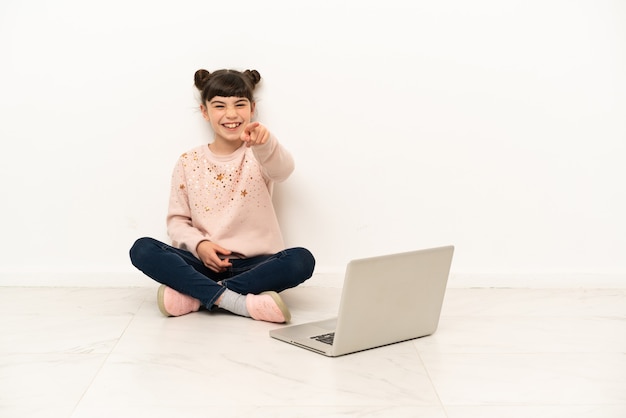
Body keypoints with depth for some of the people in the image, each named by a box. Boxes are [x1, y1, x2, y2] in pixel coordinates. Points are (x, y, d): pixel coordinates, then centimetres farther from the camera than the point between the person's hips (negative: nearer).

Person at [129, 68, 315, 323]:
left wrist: (264, 144, -47)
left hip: (254, 264, -1)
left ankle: (195, 296, -25)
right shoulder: (188, 163, 7)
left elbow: (282, 169, -24)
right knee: (142, 249, -22)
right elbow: (177, 220, 8)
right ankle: (239, 301, -32)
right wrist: (199, 244, -14)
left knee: (301, 260, -31)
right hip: (204, 263, 2)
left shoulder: (260, 154, 0)